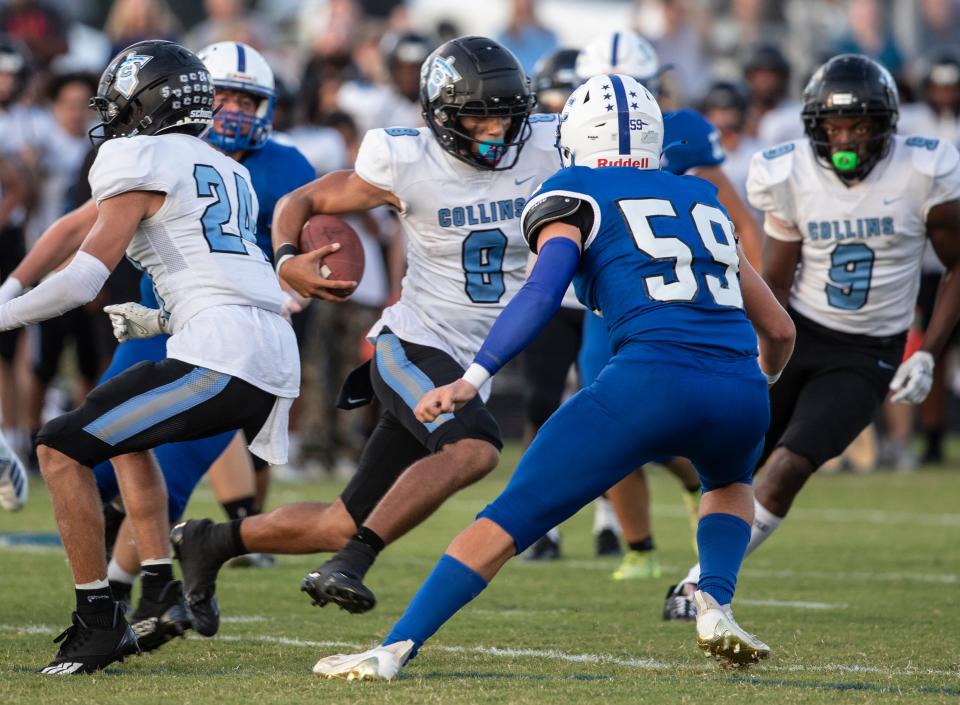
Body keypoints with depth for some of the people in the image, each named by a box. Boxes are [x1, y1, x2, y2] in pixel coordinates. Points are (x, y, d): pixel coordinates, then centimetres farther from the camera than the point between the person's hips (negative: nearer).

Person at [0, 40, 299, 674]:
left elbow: (82, 281, -6)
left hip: (220, 359, -9)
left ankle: (99, 622, -5)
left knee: (62, 449, -4)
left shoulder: (142, 165, 0)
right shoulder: (228, 174, 25)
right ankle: (162, 594, 20)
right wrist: (159, 323, 39)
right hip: (275, 364, 9)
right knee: (123, 436, 30)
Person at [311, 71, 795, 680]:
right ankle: (716, 604, 12)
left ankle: (395, 648, -4)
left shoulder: (574, 196, 13)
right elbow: (779, 330, 34)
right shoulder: (703, 201, 29)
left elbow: (543, 292, -7)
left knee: (515, 515, 3)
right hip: (739, 396, 4)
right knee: (730, 483, 37)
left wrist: (472, 379, -12)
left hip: (651, 380, -4)